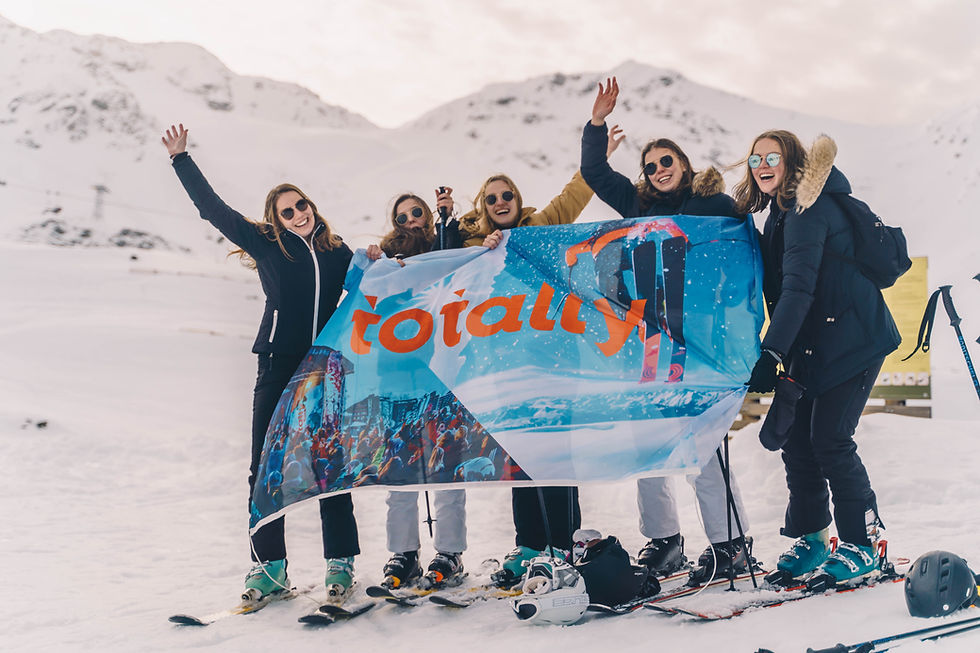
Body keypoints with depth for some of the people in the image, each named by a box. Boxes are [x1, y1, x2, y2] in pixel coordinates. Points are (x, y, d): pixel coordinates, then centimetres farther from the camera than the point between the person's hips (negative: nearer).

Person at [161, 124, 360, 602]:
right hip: (279, 366, 0)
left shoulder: (338, 252, 10)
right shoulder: (266, 245, 6)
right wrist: (181, 159, 5)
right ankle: (270, 565, 11)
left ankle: (340, 562, 12)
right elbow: (212, 208, 6)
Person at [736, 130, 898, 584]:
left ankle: (862, 544, 4)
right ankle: (812, 539, 18)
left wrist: (771, 353, -33)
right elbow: (781, 290, 15)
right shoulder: (779, 214, 11)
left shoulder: (810, 209, -19)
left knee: (830, 440, -10)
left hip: (853, 340, -9)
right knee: (796, 439, 6)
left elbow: (798, 287, -28)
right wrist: (781, 355, 9)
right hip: (813, 346, 9)